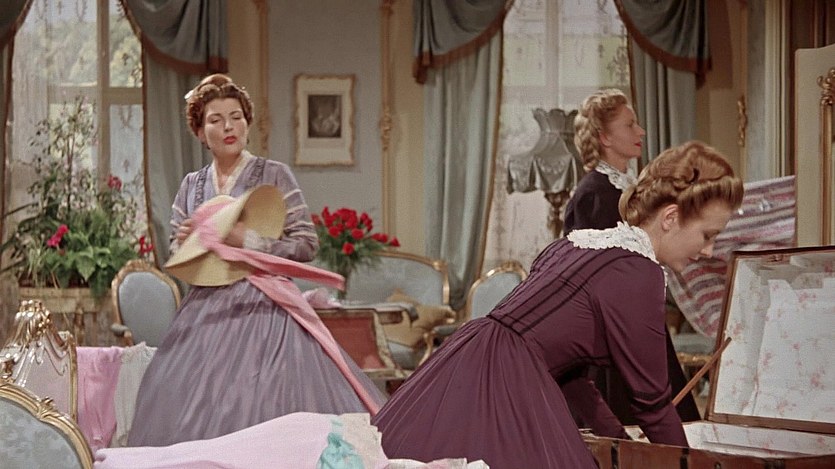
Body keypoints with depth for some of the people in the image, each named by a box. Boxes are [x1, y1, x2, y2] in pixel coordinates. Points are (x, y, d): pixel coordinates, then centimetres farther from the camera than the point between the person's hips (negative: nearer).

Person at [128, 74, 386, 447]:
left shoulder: (273, 175, -1)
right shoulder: (192, 186, 11)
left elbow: (306, 244, -6)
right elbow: (175, 253, 16)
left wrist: (245, 241, -15)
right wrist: (189, 243, -6)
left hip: (264, 306, -4)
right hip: (208, 311, 4)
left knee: (264, 407, -12)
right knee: (192, 410, -2)